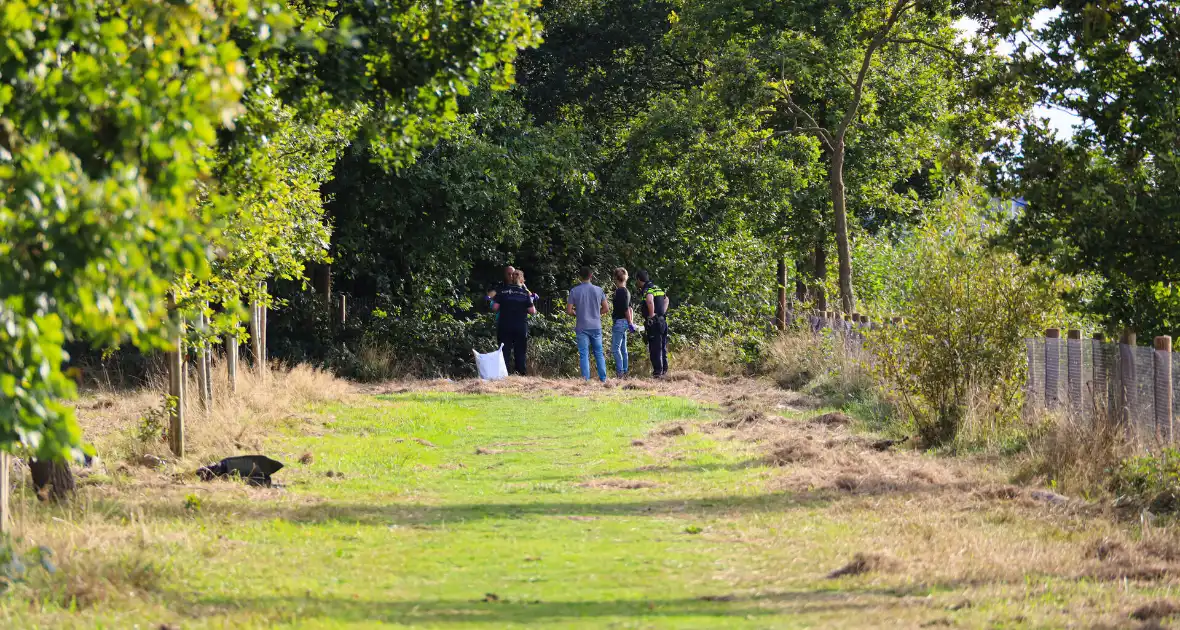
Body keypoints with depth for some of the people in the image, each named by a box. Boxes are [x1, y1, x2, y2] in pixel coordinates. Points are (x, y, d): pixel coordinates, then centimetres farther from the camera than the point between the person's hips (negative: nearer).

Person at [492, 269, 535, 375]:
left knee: (505, 352, 3)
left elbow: (495, 307, -6)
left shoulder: (503, 290, 0)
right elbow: (532, 311, -2)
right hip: (521, 327, 0)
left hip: (505, 326, 0)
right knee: (520, 353, 7)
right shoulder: (525, 293, 0)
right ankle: (522, 373, 4)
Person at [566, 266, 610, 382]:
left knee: (584, 354, 0)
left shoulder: (575, 291, -4)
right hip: (596, 327, 2)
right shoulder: (598, 290, 1)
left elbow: (569, 310, -5)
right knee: (599, 353, 10)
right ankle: (603, 378, 10)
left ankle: (586, 379, -4)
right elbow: (606, 309, 5)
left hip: (582, 327, -2)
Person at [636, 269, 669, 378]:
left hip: (654, 323, -9)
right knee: (663, 347, 16)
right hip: (663, 321, 9)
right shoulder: (657, 288, 16)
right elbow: (666, 299, 32)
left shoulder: (647, 290, -13)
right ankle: (664, 370, 22)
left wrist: (651, 316, -22)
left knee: (655, 349, -5)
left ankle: (657, 371, -5)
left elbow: (650, 301, -34)